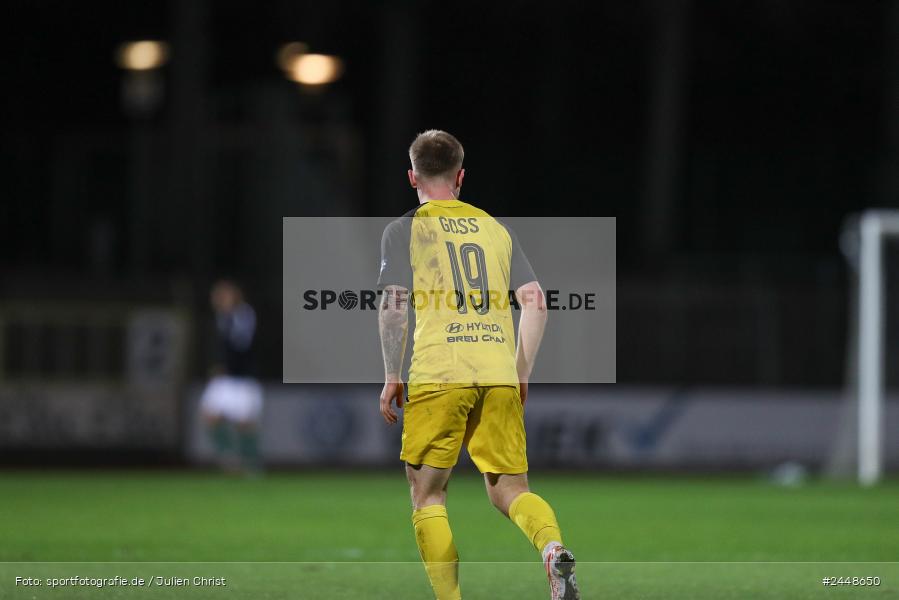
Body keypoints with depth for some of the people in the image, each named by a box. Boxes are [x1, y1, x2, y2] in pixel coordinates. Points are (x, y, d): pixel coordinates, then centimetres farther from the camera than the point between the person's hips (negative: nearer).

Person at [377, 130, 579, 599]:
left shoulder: (405, 229, 6)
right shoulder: (495, 229, 17)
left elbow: (394, 304, -6)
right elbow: (535, 303, 11)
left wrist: (391, 378, 0)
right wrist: (521, 377, 17)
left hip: (437, 377, -3)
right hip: (499, 377, 3)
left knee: (428, 496, 7)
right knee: (509, 490, 8)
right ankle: (554, 548, -22)